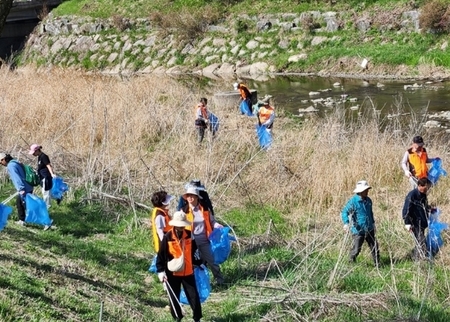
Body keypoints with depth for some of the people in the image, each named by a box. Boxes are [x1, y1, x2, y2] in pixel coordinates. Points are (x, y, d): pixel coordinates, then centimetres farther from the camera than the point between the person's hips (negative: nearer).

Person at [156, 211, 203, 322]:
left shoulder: (189, 235, 0)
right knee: (174, 298, 9)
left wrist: (198, 263, 20)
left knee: (194, 296, 3)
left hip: (188, 272, 3)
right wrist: (160, 271, -12)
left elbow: (194, 251, 15)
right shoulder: (167, 237, -12)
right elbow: (161, 256, -8)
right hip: (173, 273, -3)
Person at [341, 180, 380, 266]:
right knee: (356, 249, -3)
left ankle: (377, 264, 20)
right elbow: (344, 212, -16)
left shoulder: (368, 200, 7)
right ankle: (352, 262, 20)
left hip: (369, 230, 6)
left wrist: (373, 224, 28)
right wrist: (346, 223, -31)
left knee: (374, 246, 8)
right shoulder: (353, 201, -15)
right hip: (358, 230, -6)